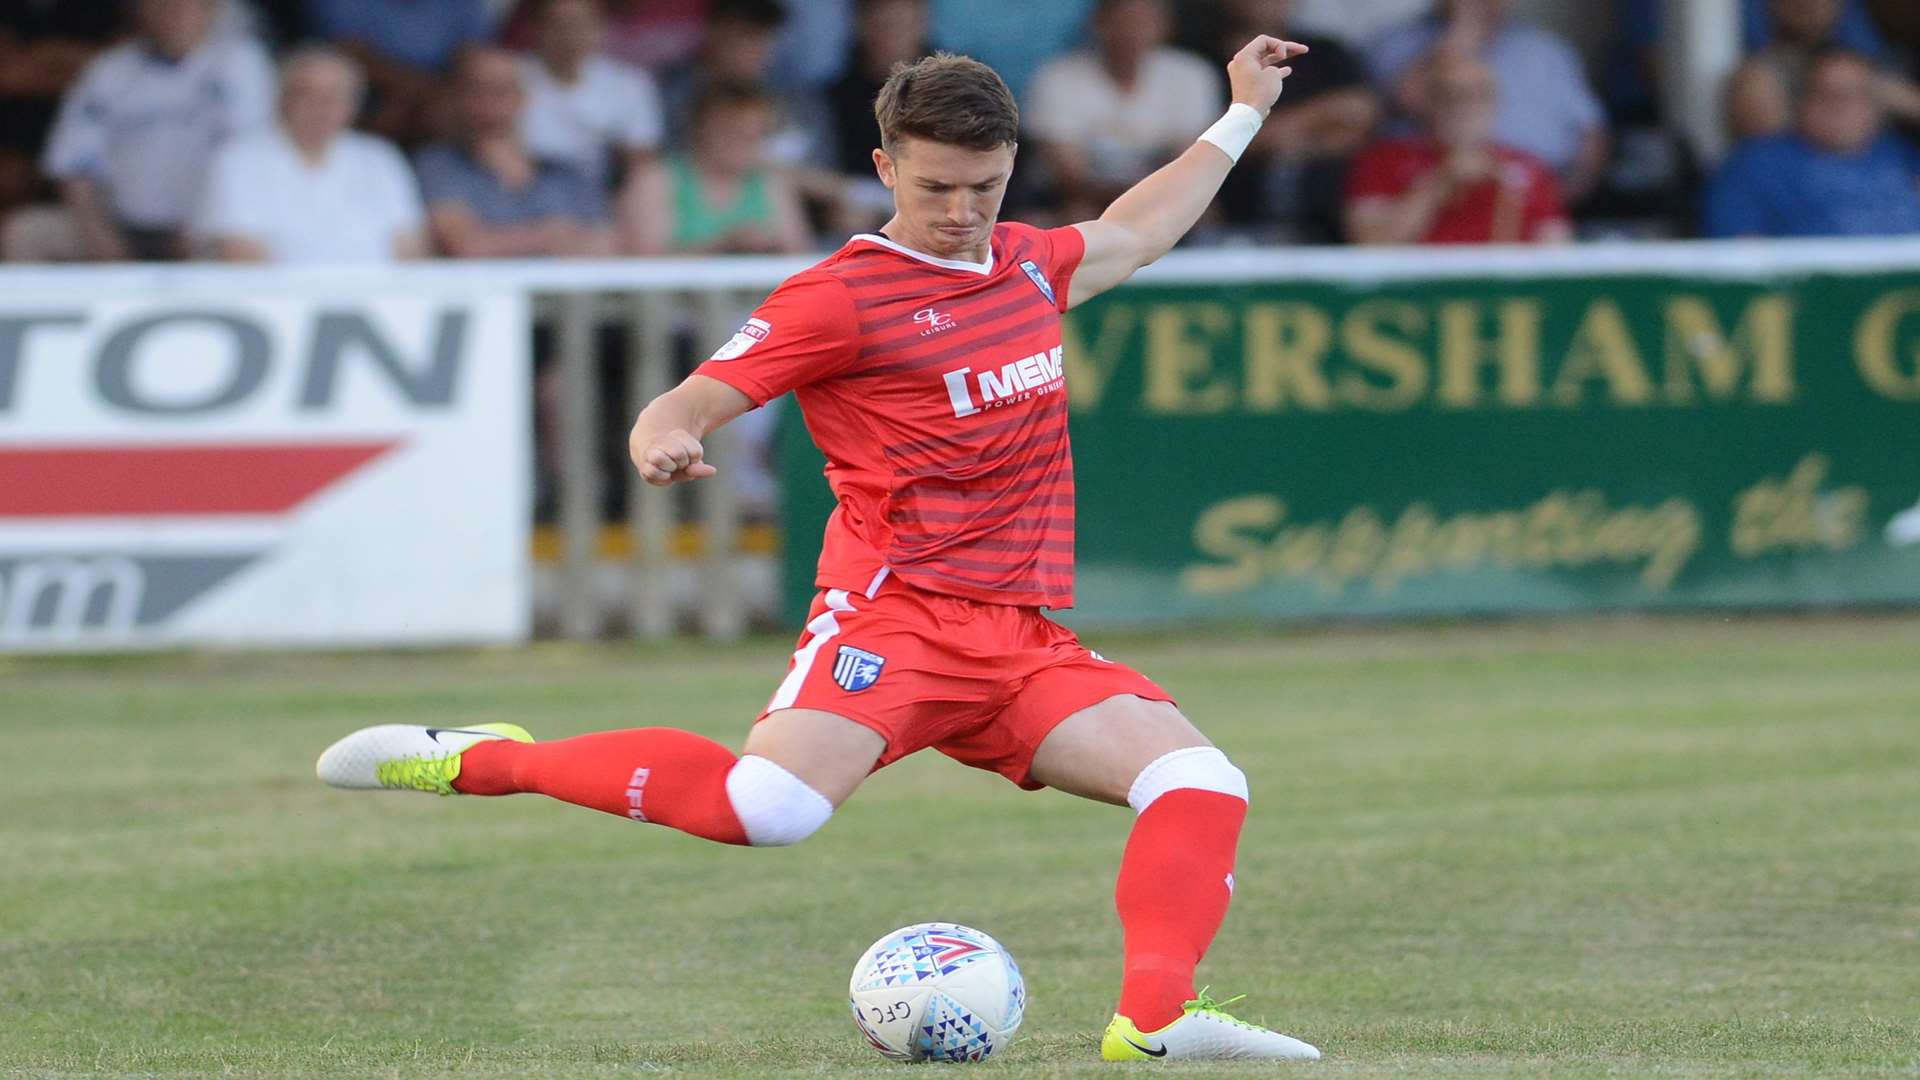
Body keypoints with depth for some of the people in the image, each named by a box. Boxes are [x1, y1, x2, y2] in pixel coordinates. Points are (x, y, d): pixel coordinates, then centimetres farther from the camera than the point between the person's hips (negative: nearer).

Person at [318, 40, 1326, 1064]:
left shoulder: (1028, 261, 17)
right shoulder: (842, 296, -4)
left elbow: (1131, 235, 40)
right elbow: (689, 402, -8)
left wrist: (1242, 115, 45)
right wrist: (663, 442, -32)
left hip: (1019, 637, 7)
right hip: (894, 613, -7)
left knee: (1202, 783, -12)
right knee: (767, 806, -29)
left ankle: (1156, 1015, -23)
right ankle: (480, 760, -15)